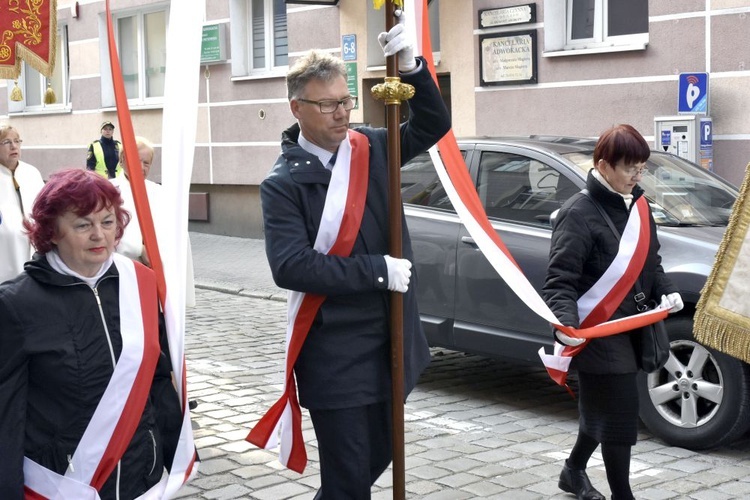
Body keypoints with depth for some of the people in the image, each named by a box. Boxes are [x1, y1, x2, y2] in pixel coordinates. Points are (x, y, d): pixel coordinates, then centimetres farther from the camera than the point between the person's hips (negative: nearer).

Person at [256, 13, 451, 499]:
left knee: (377, 457, 20)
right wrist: (377, 271, -21)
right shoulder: (283, 182, -13)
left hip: (389, 343, 6)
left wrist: (411, 67, -11)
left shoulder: (372, 148, 3)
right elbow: (290, 267, -22)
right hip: (334, 355, -6)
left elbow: (433, 125, 7)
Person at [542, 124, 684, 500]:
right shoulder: (580, 212, -15)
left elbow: (650, 261, 20)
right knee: (618, 411, -4)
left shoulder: (637, 205, 9)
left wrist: (666, 290, 1)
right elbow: (560, 279, -20)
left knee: (602, 408, 20)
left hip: (631, 326, 8)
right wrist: (565, 322, -36)